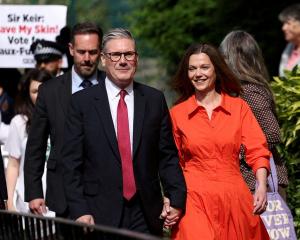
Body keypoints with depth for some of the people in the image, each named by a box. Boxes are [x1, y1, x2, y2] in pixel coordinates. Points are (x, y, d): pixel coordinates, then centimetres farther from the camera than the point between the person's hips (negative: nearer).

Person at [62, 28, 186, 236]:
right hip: (99, 215, -2)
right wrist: (79, 211, -9)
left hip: (146, 216, 2)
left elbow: (168, 156, 8)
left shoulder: (155, 100, 7)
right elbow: (72, 163, -1)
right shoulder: (82, 102, 1)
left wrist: (176, 199, -2)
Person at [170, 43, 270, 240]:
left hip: (234, 199, 1)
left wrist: (262, 186, -15)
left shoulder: (239, 107, 7)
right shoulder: (177, 113, 6)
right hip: (195, 200, -1)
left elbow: (257, 150, 0)